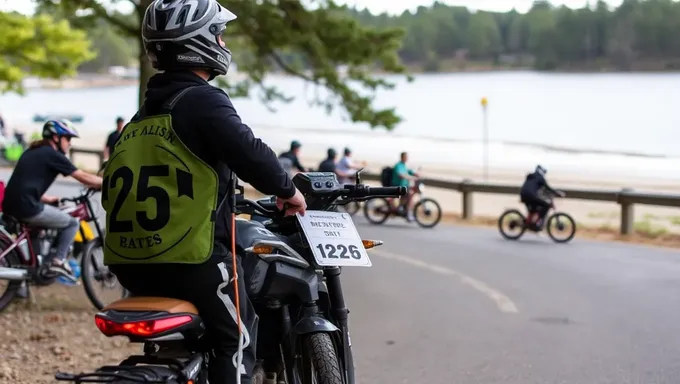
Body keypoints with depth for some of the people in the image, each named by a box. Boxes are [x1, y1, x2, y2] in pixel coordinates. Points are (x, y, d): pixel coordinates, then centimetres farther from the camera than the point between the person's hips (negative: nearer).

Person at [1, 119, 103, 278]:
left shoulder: (32, 151, 22)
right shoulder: (53, 154, -3)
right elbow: (84, 177, -2)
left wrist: (47, 199, 38)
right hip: (27, 207, -9)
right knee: (72, 222, 6)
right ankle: (58, 261, 2)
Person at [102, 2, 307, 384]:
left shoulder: (144, 112, 17)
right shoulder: (203, 100, -11)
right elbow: (248, 152, -24)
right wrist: (288, 190, -7)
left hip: (132, 262, 8)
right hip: (189, 259, -8)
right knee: (237, 338, 6)